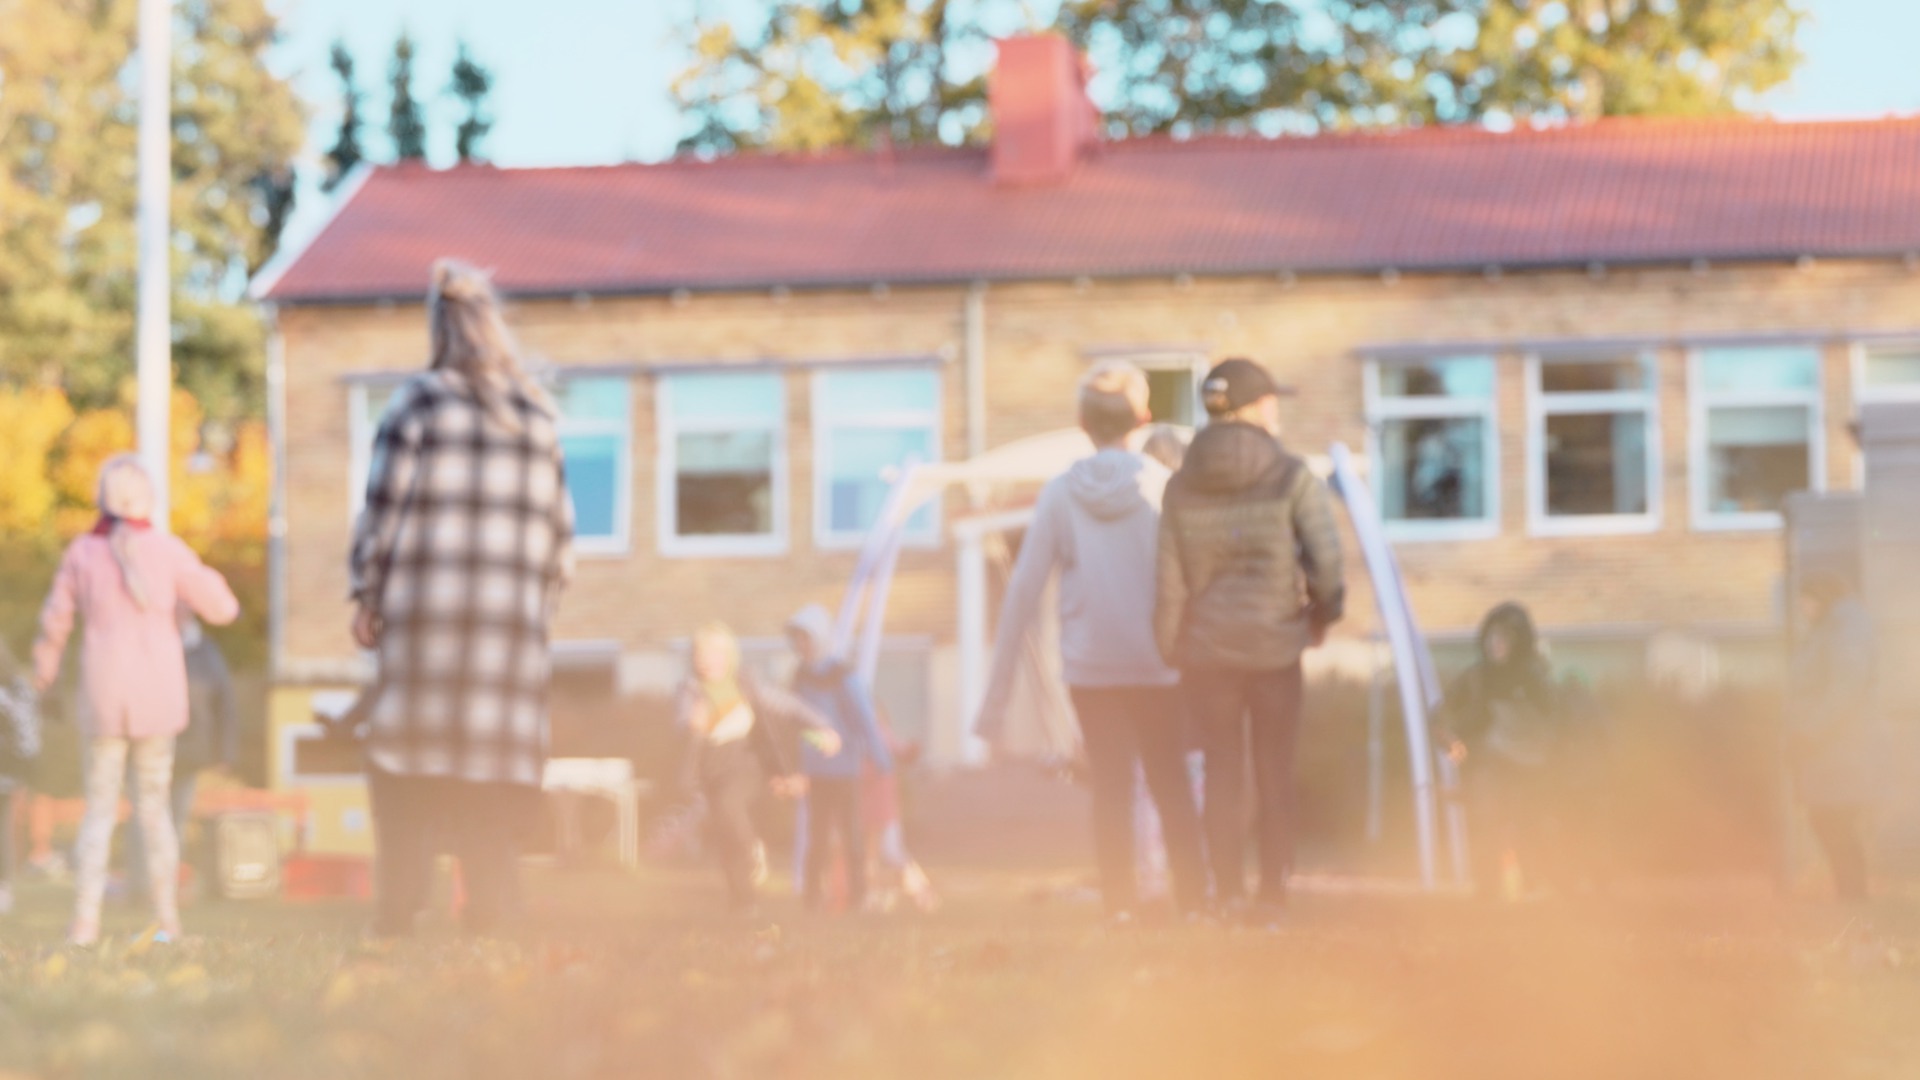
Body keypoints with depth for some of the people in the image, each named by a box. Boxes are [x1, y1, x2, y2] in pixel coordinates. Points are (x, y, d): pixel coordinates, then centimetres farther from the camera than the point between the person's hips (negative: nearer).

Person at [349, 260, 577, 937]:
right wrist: (543, 602, 20)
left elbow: (384, 508, -3)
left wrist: (366, 598, 4)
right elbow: (559, 528, 12)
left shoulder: (418, 403, -1)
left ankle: (397, 917, -6)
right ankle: (492, 916, 1)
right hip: (513, 617, 3)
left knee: (407, 761, -1)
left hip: (424, 613, -3)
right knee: (496, 758, 5)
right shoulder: (537, 416, 11)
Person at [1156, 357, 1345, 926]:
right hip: (1275, 644, -2)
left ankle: (1229, 891, 4)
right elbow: (1326, 560, -13)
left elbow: (1170, 581, -3)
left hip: (1206, 648, 2)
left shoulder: (1182, 486, -1)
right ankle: (1272, 892, 11)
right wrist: (1324, 613, 7)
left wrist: (1171, 653, 7)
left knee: (1222, 771, 9)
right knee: (1275, 772, 10)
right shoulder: (1293, 478, -9)